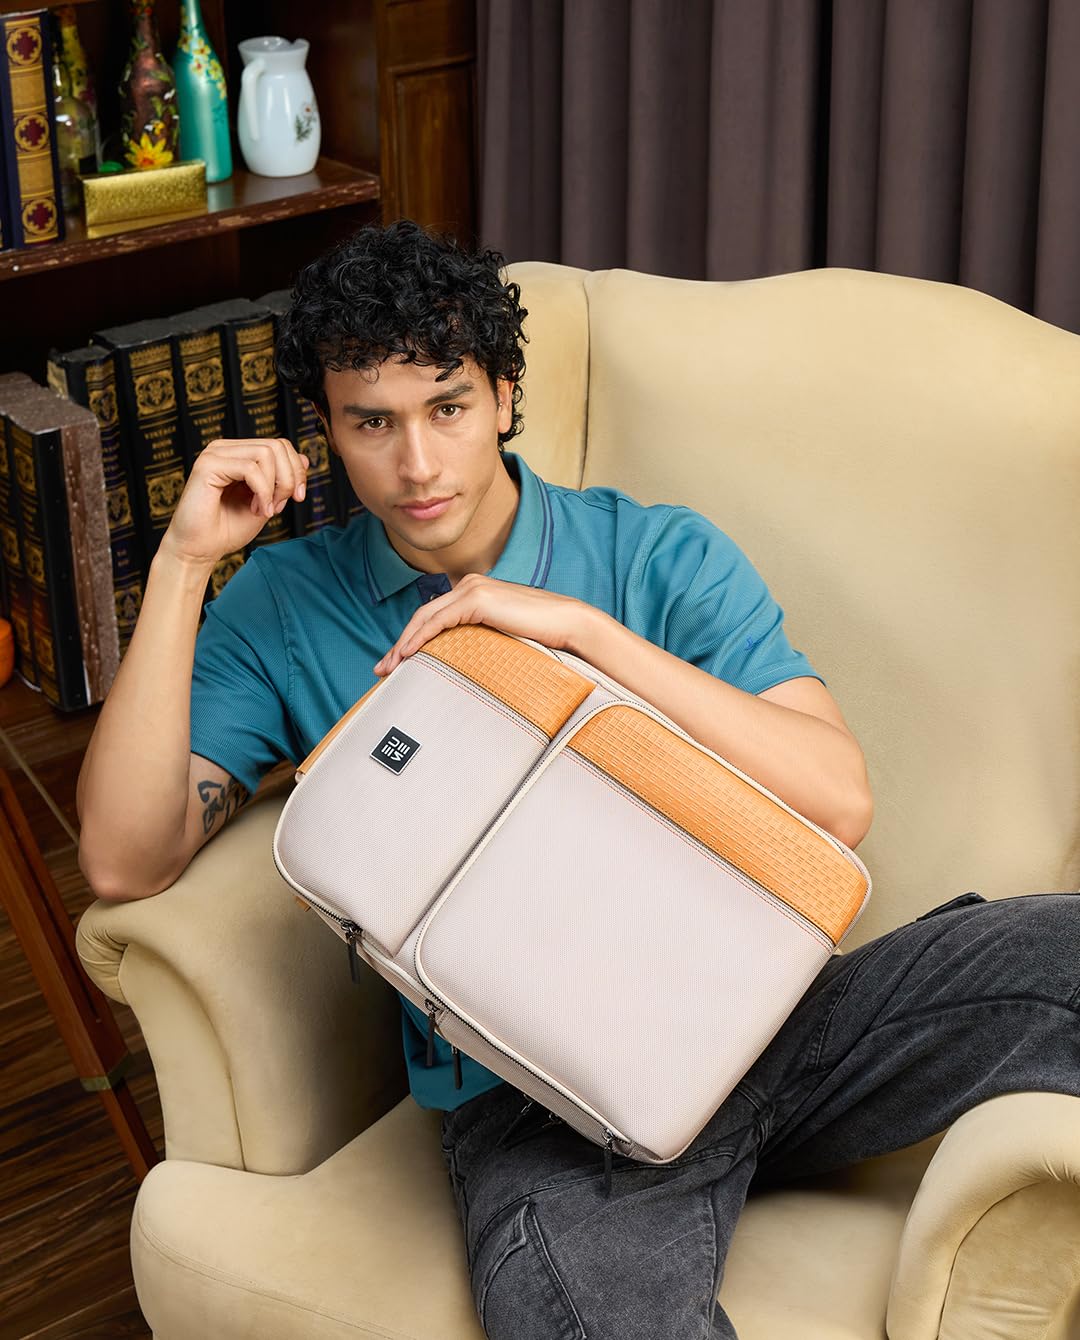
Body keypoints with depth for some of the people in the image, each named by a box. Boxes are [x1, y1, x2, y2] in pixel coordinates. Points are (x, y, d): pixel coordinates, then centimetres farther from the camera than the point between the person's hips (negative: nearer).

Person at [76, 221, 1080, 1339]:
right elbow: (124, 863, -4)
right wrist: (182, 562, -9)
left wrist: (585, 627, -16)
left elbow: (837, 805, -9)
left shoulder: (663, 557, 5)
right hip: (533, 1099, -2)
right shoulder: (283, 608, 7)